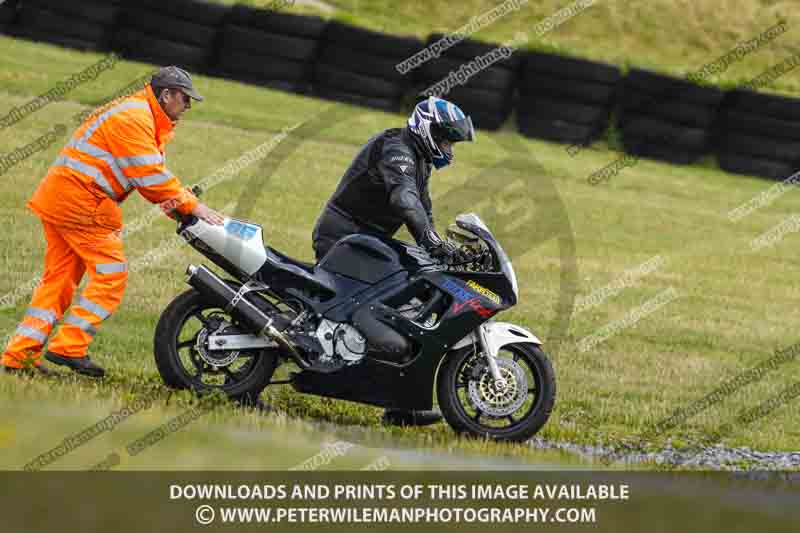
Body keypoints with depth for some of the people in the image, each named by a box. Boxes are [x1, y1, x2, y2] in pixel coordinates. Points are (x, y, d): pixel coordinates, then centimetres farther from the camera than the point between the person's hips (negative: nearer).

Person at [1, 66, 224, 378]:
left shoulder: (143, 117, 20)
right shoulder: (134, 118, -14)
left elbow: (152, 175, 16)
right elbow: (151, 177, -20)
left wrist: (177, 206, -1)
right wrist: (192, 206, -16)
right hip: (82, 201, -11)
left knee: (59, 279, 9)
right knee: (111, 275, -7)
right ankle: (69, 347, -9)